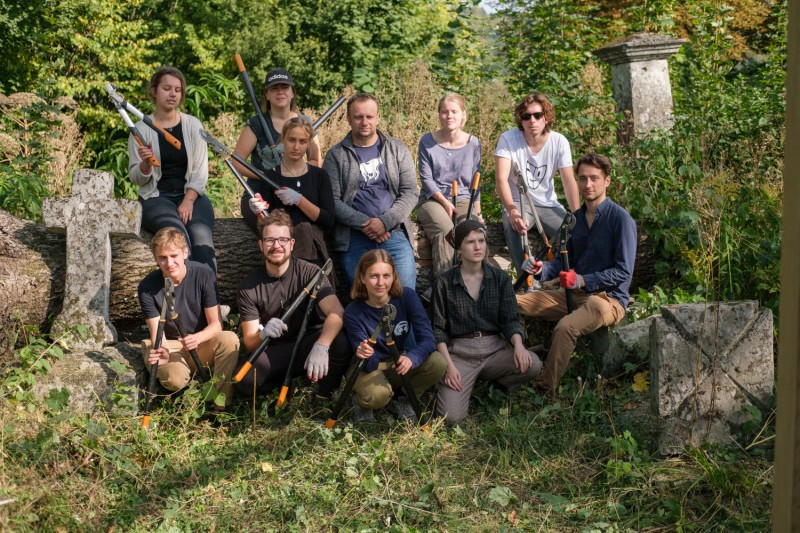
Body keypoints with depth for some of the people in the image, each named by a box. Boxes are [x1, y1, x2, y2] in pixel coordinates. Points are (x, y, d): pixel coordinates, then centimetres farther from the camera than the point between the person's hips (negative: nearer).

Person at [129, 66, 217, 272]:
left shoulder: (193, 125, 9)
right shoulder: (141, 129, 5)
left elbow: (201, 171, 5)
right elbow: (136, 178, 6)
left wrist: (188, 201, -10)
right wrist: (145, 163, -17)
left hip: (192, 194, 1)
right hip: (156, 197, -1)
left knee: (201, 234, -31)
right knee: (178, 232, -34)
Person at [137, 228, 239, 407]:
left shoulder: (204, 274, -14)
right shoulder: (147, 287, -14)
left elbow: (216, 324, -12)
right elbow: (156, 333, -14)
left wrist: (197, 338, -35)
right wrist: (161, 352, -39)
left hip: (202, 346, 1)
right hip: (170, 348, -1)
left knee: (229, 339, -33)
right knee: (175, 379, -35)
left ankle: (223, 404, -19)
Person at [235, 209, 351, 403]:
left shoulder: (309, 273, -13)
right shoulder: (248, 287, -8)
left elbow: (337, 313, -27)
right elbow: (249, 343, -9)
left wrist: (321, 346, -46)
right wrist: (263, 335, -35)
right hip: (275, 352, 1)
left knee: (340, 343, -35)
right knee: (245, 380, -30)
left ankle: (325, 394, -6)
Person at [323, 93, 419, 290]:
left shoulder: (397, 149, 12)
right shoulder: (336, 155, 7)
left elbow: (410, 192, 4)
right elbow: (332, 200, -2)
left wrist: (385, 221, -10)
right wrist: (365, 224, -13)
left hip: (394, 234, 1)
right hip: (353, 239, -1)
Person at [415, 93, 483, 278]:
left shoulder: (473, 144, 8)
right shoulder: (428, 141, 1)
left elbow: (474, 181, 12)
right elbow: (426, 178, -2)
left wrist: (477, 212, 3)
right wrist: (445, 202, -13)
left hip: (463, 200, 2)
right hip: (432, 200, -2)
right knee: (445, 230, -35)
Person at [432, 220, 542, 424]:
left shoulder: (500, 278, 7)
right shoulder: (444, 283, 1)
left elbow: (511, 319, 2)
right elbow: (438, 329, 1)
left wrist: (518, 345, -20)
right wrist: (449, 365, -14)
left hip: (495, 348, 2)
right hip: (459, 351, -2)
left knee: (532, 364, -29)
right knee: (451, 416, -23)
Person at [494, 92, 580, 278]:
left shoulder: (559, 142, -5)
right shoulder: (508, 139, -12)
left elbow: (569, 181, -8)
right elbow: (501, 178, -21)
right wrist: (512, 210, -38)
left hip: (548, 205, 3)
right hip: (518, 203, -3)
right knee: (514, 227, -36)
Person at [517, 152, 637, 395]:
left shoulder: (620, 218, -12)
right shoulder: (576, 217, 10)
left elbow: (623, 272, -15)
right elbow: (564, 260, 16)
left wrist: (583, 281, -23)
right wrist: (542, 269, -6)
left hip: (608, 299, -8)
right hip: (574, 294, 8)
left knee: (565, 327, -36)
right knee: (512, 304, -3)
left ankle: (548, 391, -23)